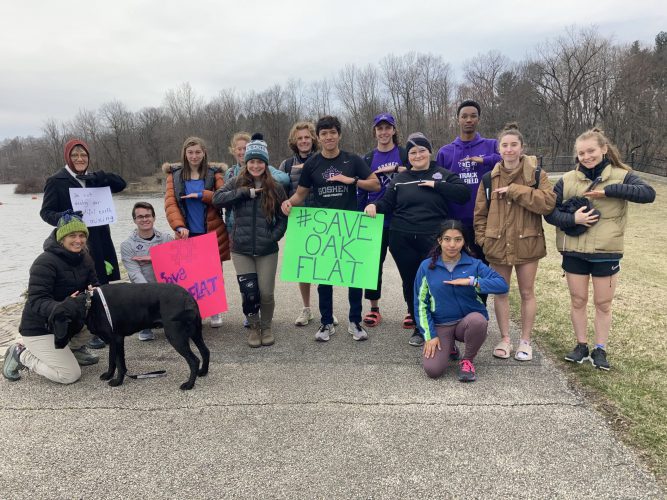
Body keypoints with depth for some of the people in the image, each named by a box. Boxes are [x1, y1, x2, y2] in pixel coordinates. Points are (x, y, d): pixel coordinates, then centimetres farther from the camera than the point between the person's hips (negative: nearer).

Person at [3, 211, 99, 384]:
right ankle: (21, 355, 7)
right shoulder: (45, 262, -22)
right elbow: (36, 301, -27)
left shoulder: (84, 258, 0)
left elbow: (94, 284, 3)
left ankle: (74, 347, 9)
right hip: (40, 329, -7)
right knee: (70, 375, -13)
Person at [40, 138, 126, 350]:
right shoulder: (57, 181, -2)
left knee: (101, 283, 7)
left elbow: (120, 184, 1)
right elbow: (46, 211, -2)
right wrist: (61, 218, -24)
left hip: (100, 240, 5)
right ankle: (85, 333, 3)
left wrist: (96, 175, -12)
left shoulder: (94, 179, 12)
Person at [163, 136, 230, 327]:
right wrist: (179, 226, -15)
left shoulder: (214, 173, 5)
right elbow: (170, 203, -1)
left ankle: (215, 311, 20)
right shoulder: (175, 175, 8)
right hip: (187, 233, 1)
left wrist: (201, 194, -16)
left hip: (212, 232, 0)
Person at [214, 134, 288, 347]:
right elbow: (217, 199, -11)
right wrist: (245, 192, -17)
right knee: (249, 293, -1)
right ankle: (254, 327, 25)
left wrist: (273, 237, -9)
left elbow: (283, 218, 4)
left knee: (266, 293, 4)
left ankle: (266, 327, 30)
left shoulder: (276, 188, 1)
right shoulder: (237, 183, 3)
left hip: (267, 251, 0)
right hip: (241, 250, 0)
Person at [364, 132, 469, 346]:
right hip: (402, 239, 3)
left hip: (432, 240, -2)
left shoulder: (443, 174, 6)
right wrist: (374, 206, -11)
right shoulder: (400, 178, 13)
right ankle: (419, 327, 20)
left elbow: (463, 194, -6)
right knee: (410, 282, 7)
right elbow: (387, 203, 10)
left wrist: (436, 184, -11)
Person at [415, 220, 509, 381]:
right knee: (432, 370, -20)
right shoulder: (427, 266, -3)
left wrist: (471, 281, -23)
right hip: (440, 325, 0)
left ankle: (467, 361, -6)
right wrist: (429, 336, -7)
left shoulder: (474, 265, -3)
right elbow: (420, 303, 0)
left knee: (477, 321, -37)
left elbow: (503, 285, -14)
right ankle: (448, 346, 17)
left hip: (468, 320, 0)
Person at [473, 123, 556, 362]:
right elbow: (480, 212, 8)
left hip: (527, 243, -2)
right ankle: (505, 339, 25)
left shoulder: (536, 175, -2)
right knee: (501, 292, 10)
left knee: (527, 293, 9)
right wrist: (482, 238, -1)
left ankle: (525, 341, 23)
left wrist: (515, 191, -20)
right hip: (498, 244, 2)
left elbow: (548, 202, -18)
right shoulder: (490, 178, 4)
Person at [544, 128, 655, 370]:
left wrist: (608, 190, -27)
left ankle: (600, 350, 25)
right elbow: (549, 212, 0)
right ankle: (581, 346, 27)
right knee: (578, 301, 11)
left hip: (606, 253, -1)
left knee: (603, 303, 10)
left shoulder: (621, 176, -4)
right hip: (574, 252, 1)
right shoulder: (567, 180, 0)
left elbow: (648, 193, -20)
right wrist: (572, 219, -19)